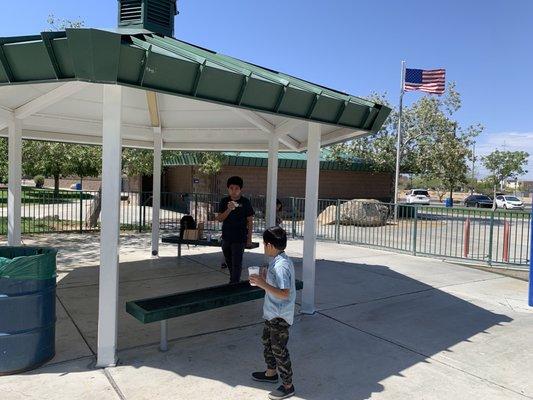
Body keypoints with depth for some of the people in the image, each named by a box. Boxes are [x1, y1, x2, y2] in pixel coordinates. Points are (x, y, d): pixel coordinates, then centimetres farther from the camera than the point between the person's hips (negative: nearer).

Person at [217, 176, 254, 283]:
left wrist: (249, 238, -5)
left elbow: (250, 221, -4)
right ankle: (233, 280, 41)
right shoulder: (224, 201, 0)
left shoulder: (245, 202, -8)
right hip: (226, 237, 5)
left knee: (236, 263, -6)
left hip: (239, 238, -5)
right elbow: (219, 219, -5)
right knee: (229, 261, 20)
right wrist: (229, 210, -22)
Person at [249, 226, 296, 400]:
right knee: (267, 341, 26)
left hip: (279, 316, -10)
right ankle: (271, 372, 46)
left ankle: (288, 386, 22)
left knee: (279, 350, 5)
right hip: (272, 313, 10)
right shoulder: (278, 261, 4)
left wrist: (263, 284, -31)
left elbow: (284, 293, -31)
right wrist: (265, 279, 6)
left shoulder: (280, 266, -28)